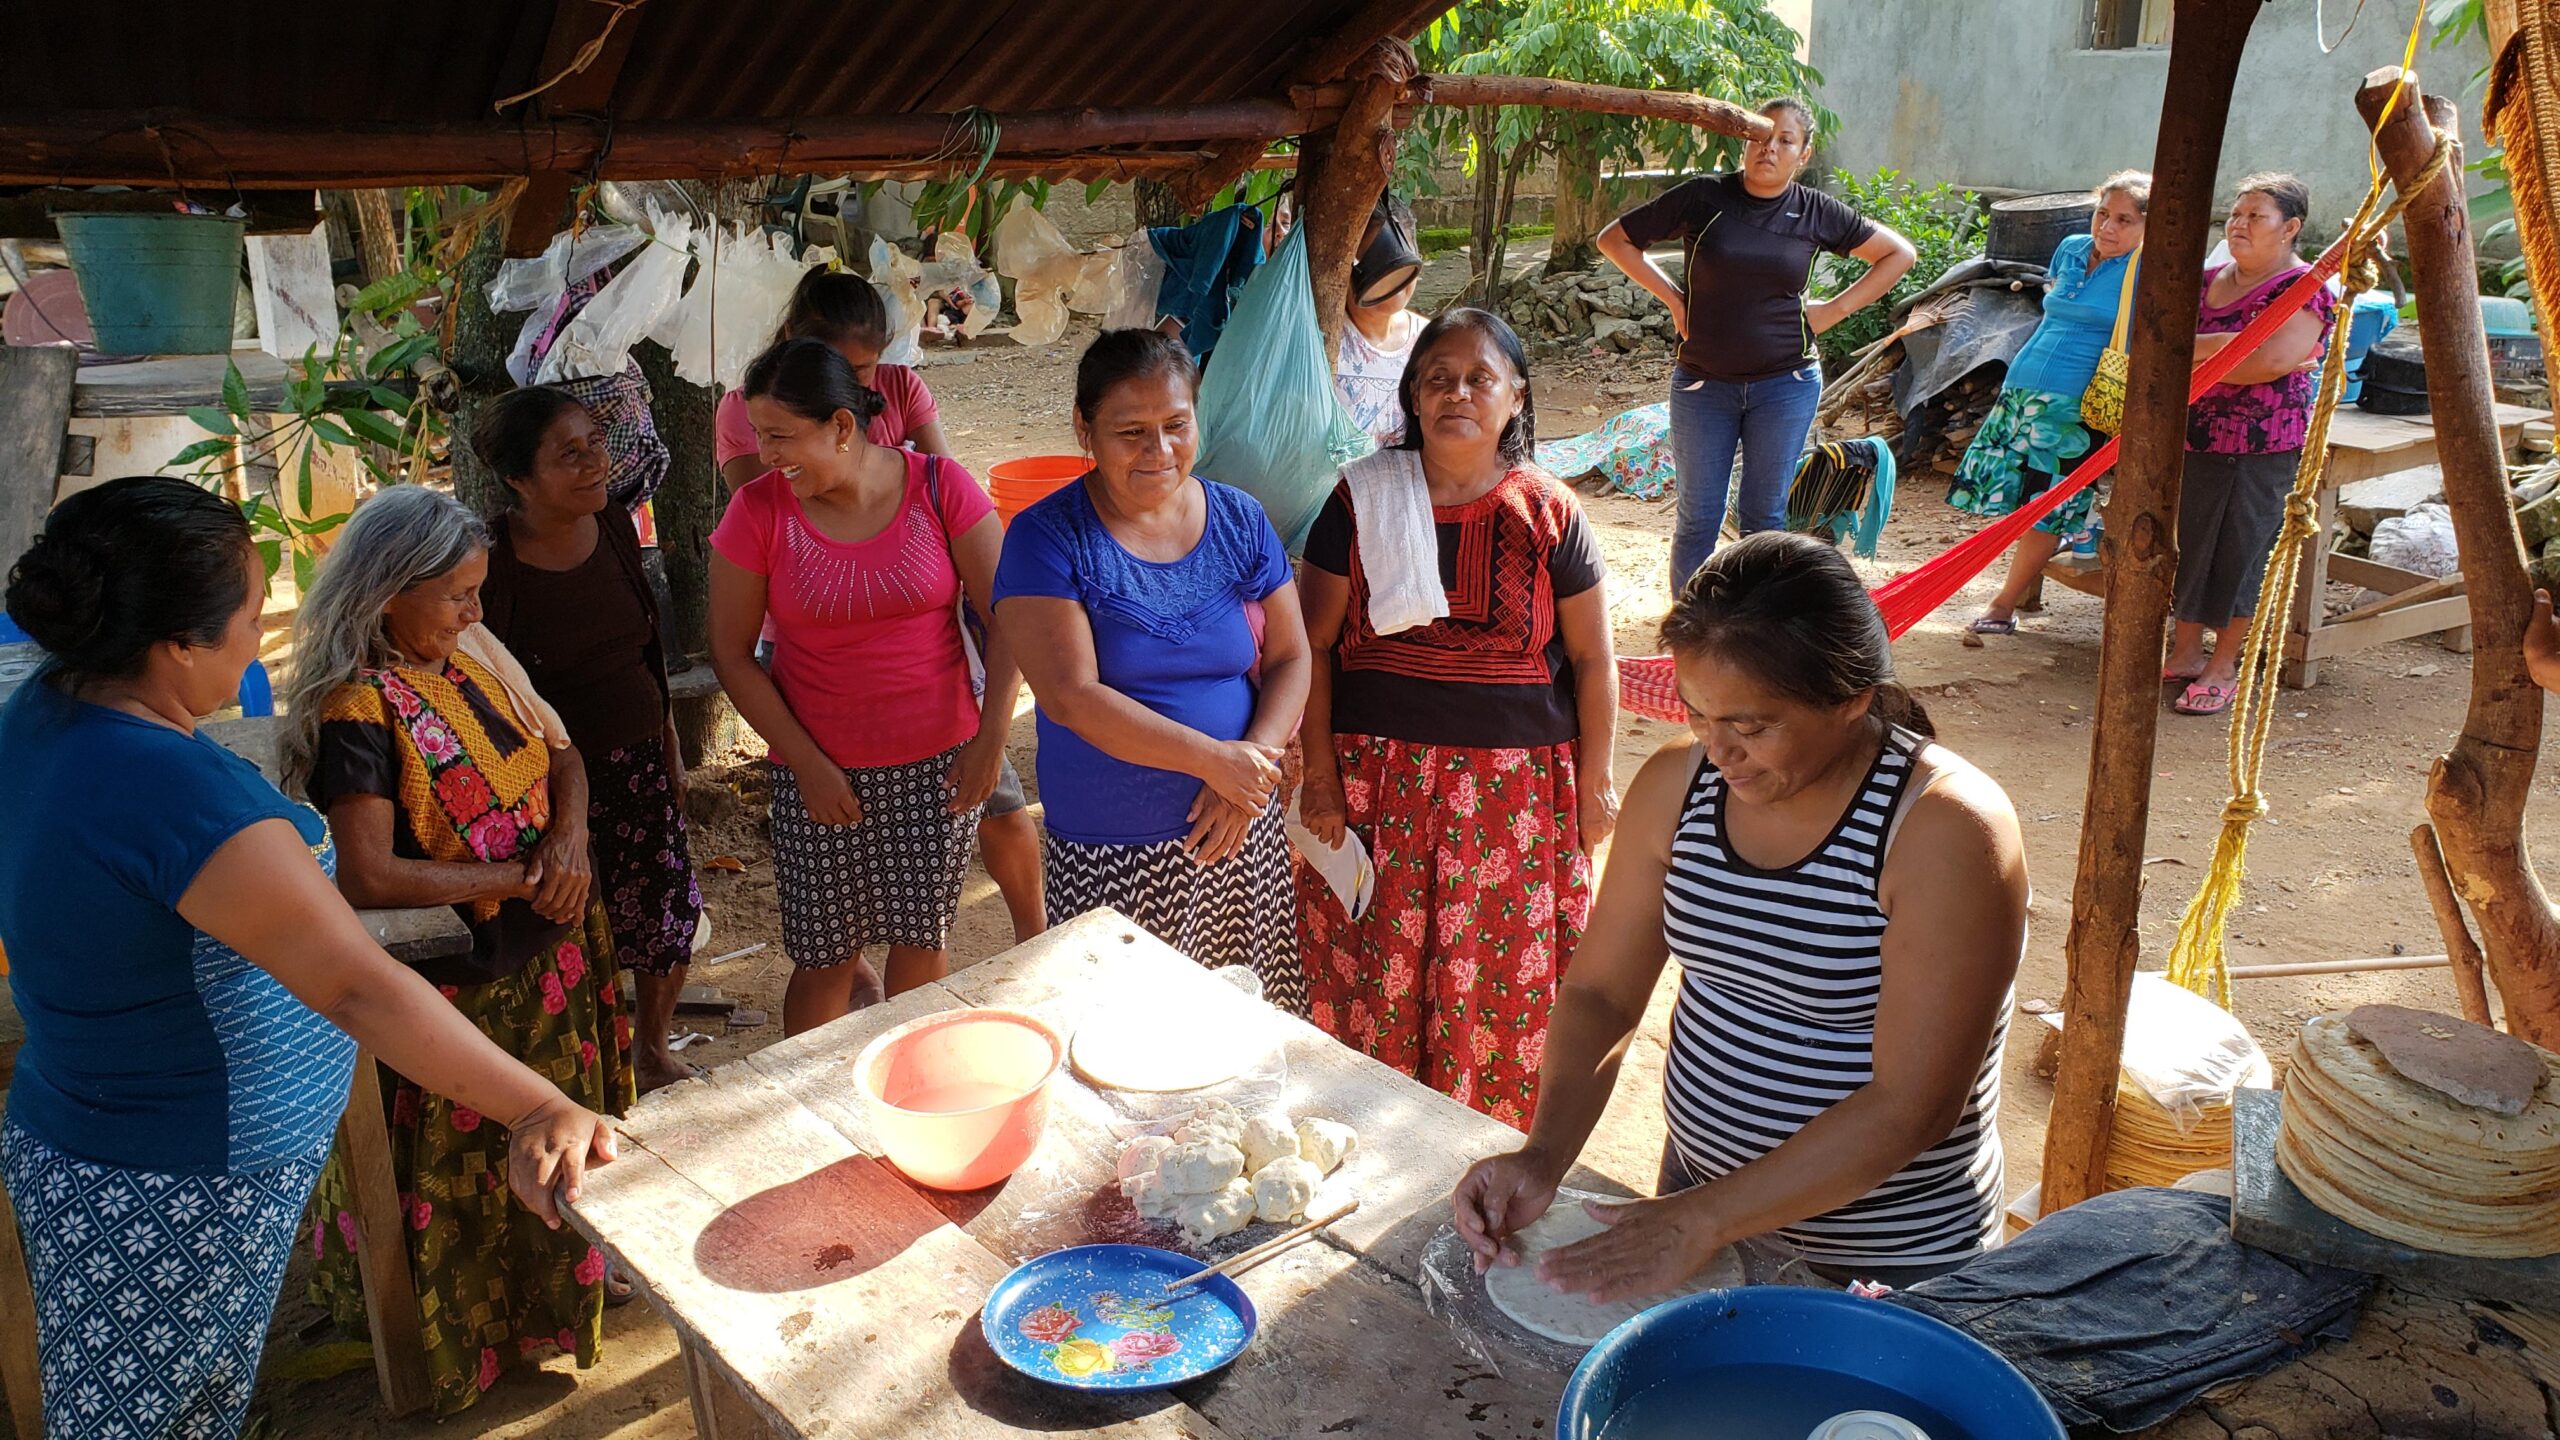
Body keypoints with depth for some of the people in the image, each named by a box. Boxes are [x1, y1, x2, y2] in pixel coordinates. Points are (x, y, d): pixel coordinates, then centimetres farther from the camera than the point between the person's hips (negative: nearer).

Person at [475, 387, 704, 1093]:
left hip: (638, 759, 5)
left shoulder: (614, 525, -1)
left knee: (667, 916, 14)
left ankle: (654, 1051, 41)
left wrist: (669, 745, 14)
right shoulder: (491, 559, -18)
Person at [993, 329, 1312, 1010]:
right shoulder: (1046, 538, -9)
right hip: (1111, 855, -3)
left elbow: (1291, 658, 5)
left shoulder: (1240, 521, 3)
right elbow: (1071, 697, -17)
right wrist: (1212, 760, -19)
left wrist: (1254, 764, -12)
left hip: (1239, 832, 3)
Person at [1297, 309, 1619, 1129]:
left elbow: (1592, 659, 3)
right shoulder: (1362, 500, -2)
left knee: (1505, 975, 9)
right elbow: (1314, 644, -1)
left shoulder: (1547, 514, -2)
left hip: (1515, 782, 0)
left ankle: (1492, 1136, 30)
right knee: (1377, 968, 9)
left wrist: (1595, 779, 3)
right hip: (1379, 777, 0)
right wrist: (1319, 772, -4)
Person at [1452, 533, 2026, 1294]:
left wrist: (1700, 1223, -28)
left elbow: (1912, 1106, -27)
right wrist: (1543, 1155, -19)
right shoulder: (1676, 785, -8)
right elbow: (1599, 992, -3)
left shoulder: (1948, 830, -25)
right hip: (1700, 1187, 5)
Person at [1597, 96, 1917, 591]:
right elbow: (1615, 239, 2)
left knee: (1766, 517, 7)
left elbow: (1899, 254, 12)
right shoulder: (1703, 198, -5)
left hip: (1786, 385, 1)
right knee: (1698, 518, 3)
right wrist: (1672, 297, -3)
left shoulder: (1816, 212, 1)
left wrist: (1833, 310, 2)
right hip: (1703, 384, -1)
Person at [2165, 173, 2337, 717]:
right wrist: (2217, 345, -6)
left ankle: (2224, 668, 9)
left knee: (2240, 549, 0)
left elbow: (2272, 359, -22)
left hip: (2261, 447, -6)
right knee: (2191, 543, 10)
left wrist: (2194, 356, -14)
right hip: (2194, 439, 6)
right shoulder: (2208, 281, 15)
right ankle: (2185, 653, 22)